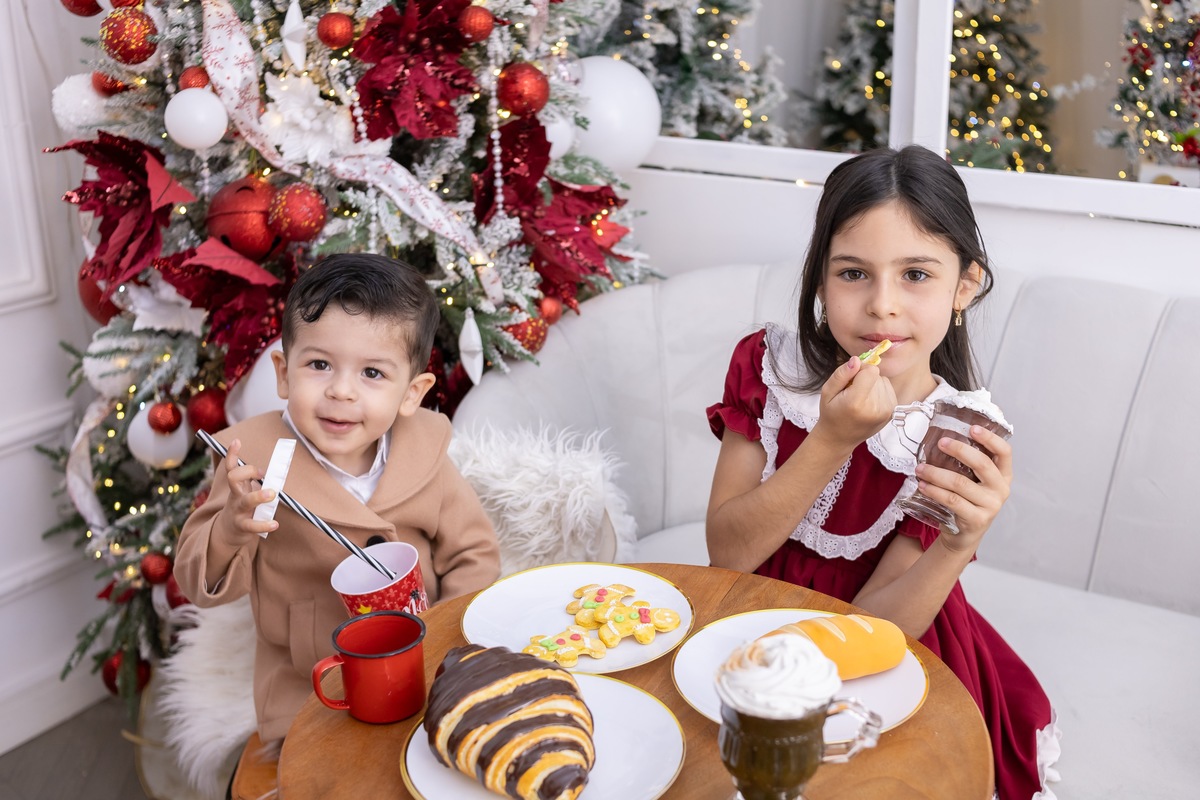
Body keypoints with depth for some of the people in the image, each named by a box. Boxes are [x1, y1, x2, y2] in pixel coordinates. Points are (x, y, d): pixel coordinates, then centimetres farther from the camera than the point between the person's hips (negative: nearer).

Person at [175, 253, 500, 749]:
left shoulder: (422, 457, -5)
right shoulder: (258, 459, -12)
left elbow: (473, 555, 6)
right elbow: (200, 584, -10)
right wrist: (233, 530, -31)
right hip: (307, 694, -2)